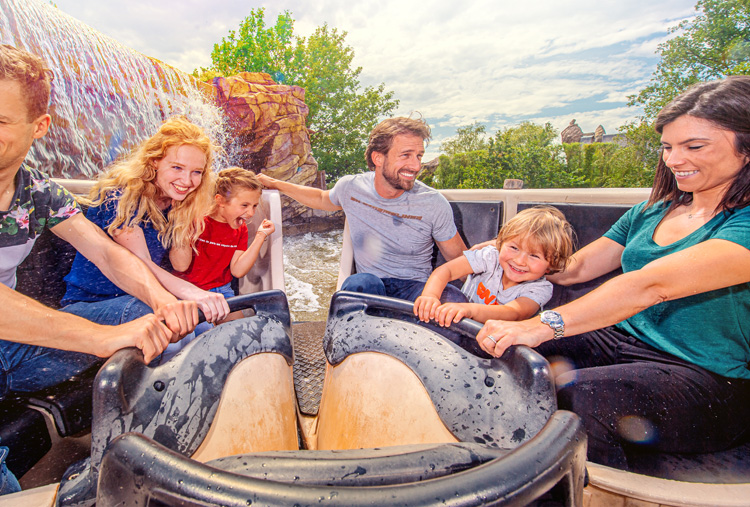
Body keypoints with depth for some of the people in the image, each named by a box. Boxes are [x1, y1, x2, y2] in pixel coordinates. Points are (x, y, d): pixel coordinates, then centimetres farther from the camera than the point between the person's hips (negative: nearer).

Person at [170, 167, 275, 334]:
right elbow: (181, 265, -19)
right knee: (205, 332, -26)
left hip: (221, 291, 5)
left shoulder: (240, 228, 5)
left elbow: (237, 271, -6)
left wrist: (260, 237, -8)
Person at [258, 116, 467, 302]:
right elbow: (321, 198, 23)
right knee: (359, 283, -36)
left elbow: (461, 261, 1)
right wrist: (275, 184, 25)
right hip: (370, 286, 1)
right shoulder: (350, 187, -2)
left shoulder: (433, 204, -9)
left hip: (416, 288, -1)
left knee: (454, 300, -34)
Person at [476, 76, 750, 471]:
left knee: (569, 391, -33)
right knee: (513, 355, -15)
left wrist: (544, 325, -39)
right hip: (619, 344, 6)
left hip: (708, 381, -6)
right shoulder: (649, 213, 10)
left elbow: (653, 285, -31)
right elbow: (575, 268, 15)